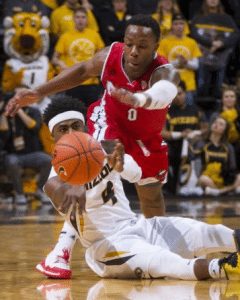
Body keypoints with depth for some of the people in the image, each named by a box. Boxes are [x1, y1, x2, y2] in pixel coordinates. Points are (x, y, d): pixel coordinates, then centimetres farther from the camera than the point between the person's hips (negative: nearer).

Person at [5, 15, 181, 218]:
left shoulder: (165, 72, -40)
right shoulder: (111, 55, -29)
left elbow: (163, 93, -66)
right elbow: (83, 70, -6)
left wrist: (139, 99, -90)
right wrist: (38, 93, -9)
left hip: (146, 138, 0)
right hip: (109, 120, 0)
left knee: (152, 195, 15)